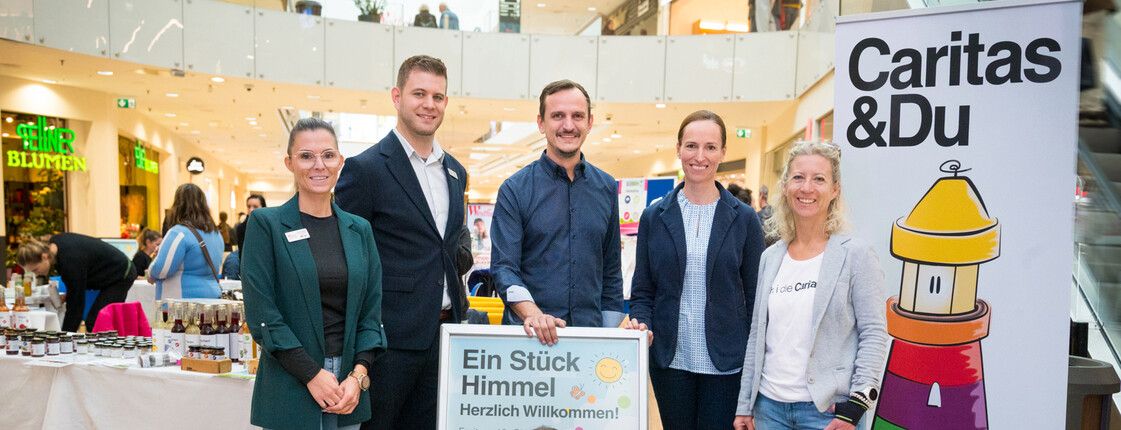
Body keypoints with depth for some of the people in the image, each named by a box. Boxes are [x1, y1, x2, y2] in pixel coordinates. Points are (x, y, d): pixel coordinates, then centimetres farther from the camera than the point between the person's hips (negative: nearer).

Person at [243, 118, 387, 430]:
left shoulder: (360, 229, 8)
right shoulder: (266, 224, -2)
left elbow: (371, 312, 7)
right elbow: (261, 313, -9)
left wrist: (358, 375, -6)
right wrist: (313, 374, -13)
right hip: (289, 390, -3)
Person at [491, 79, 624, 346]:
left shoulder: (607, 188, 8)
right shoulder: (515, 189, -2)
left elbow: (611, 272, 12)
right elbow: (503, 267, -8)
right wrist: (532, 314, -25)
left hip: (591, 333, 3)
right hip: (528, 335, -2)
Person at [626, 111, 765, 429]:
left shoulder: (744, 219, 0)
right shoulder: (654, 217, 3)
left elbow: (755, 295, 2)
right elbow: (642, 290, 7)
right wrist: (641, 323, -13)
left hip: (725, 363, -1)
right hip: (670, 361, 2)